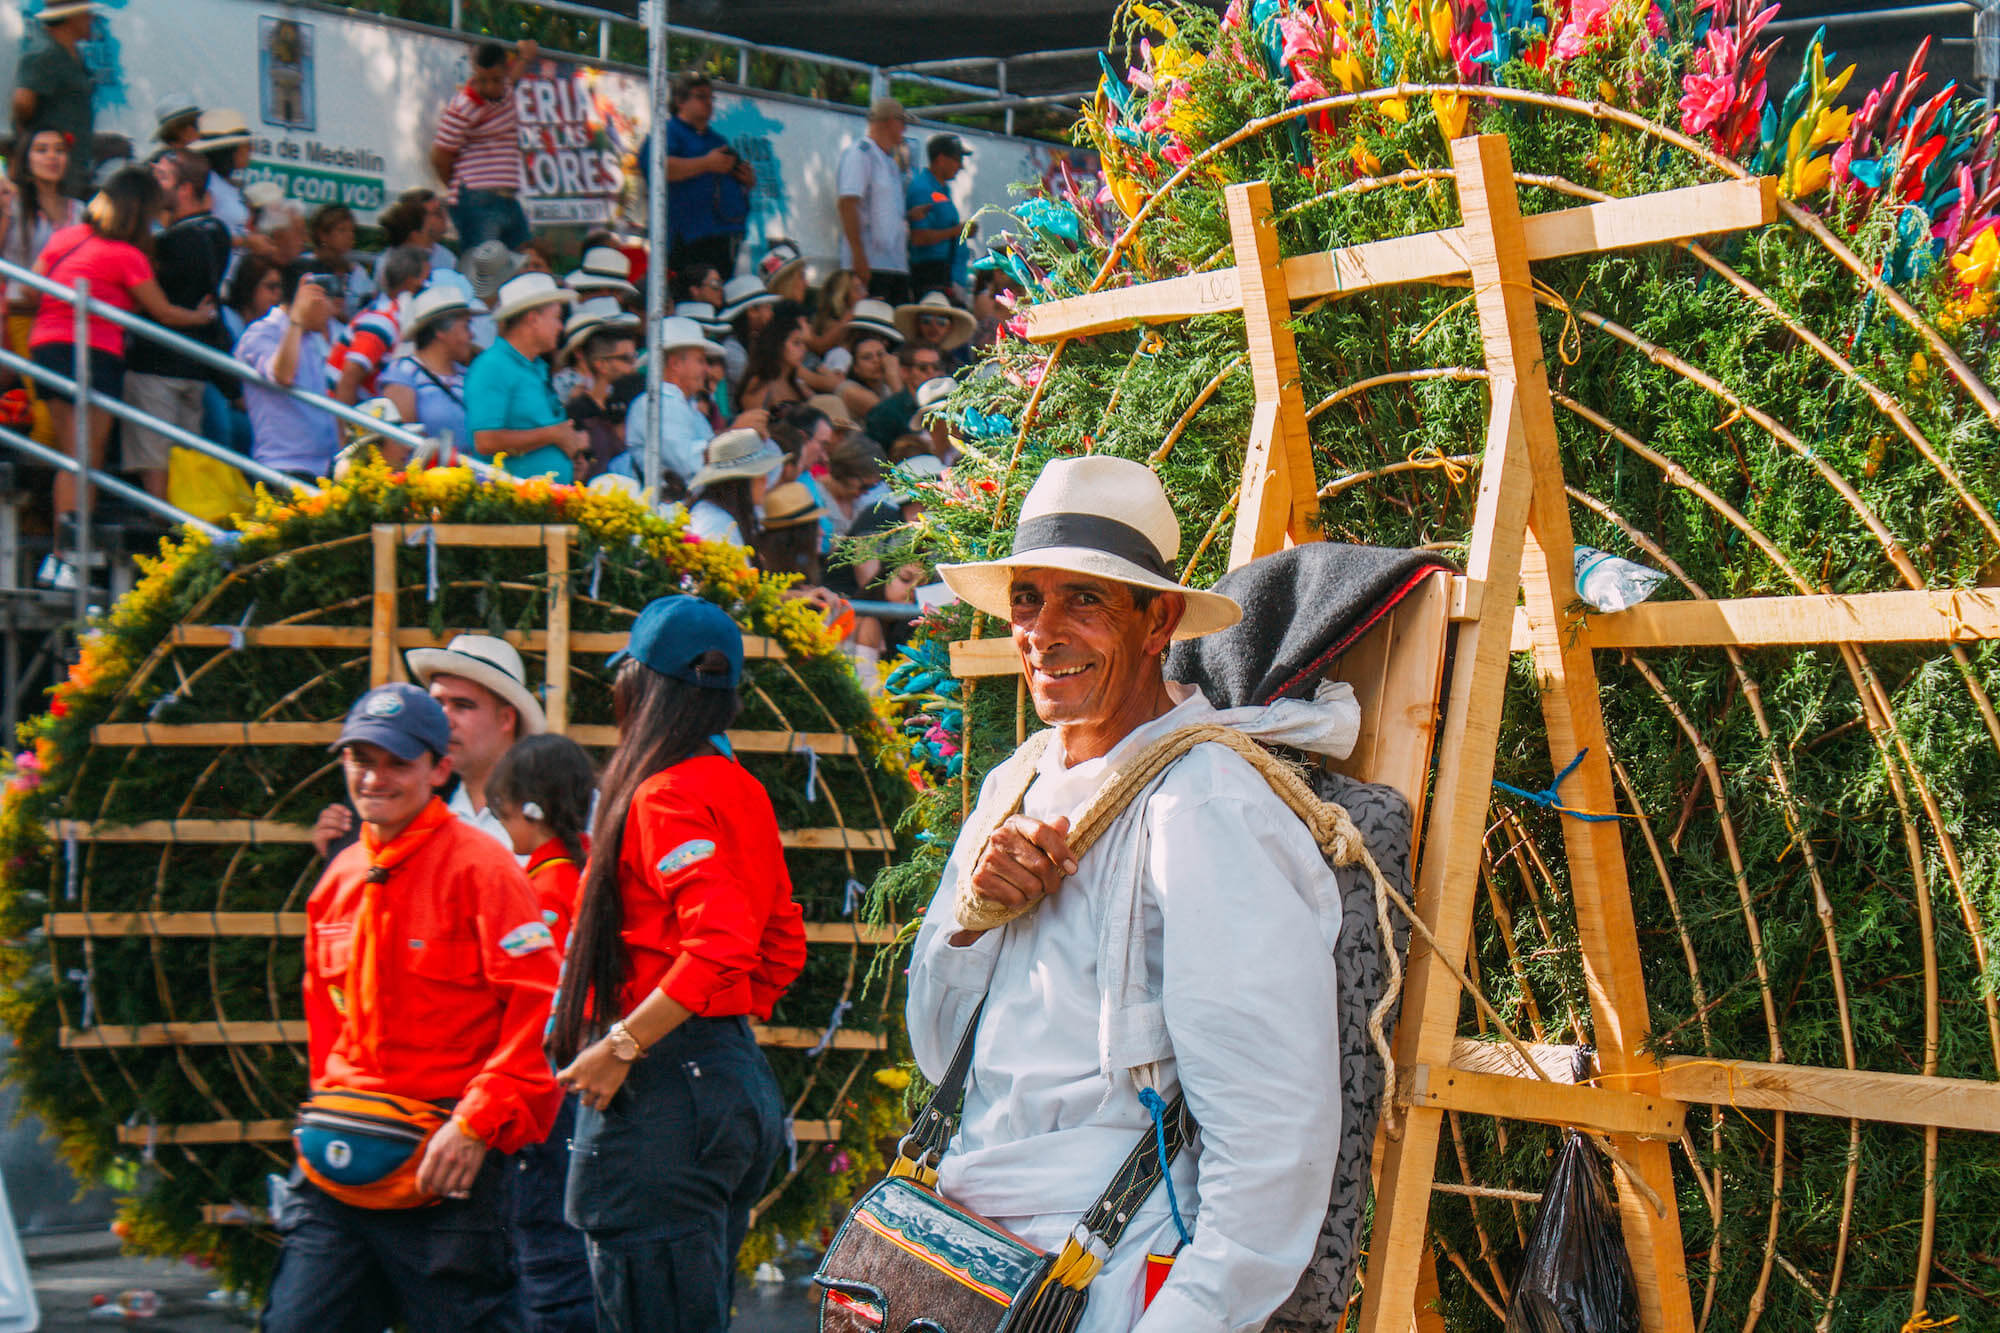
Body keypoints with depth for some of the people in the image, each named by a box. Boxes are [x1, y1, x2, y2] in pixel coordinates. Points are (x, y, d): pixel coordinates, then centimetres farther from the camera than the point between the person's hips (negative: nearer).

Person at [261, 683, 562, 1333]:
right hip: (341, 1161, 6)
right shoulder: (339, 878, 15)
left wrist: (476, 1122, -19)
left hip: (447, 1164, -6)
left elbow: (538, 1008, -14)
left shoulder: (480, 867, -8)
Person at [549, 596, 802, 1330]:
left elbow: (720, 945, -25)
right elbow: (783, 948, 19)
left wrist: (619, 1048, -20)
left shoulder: (665, 797, -13)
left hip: (663, 1083, -10)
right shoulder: (741, 791, 14)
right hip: (739, 1072, 10)